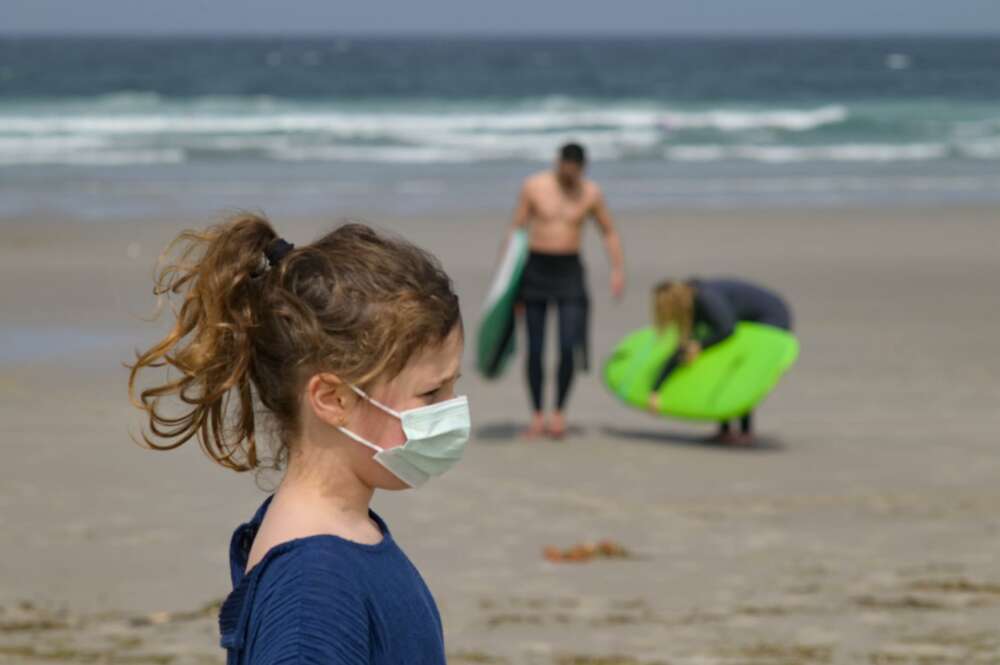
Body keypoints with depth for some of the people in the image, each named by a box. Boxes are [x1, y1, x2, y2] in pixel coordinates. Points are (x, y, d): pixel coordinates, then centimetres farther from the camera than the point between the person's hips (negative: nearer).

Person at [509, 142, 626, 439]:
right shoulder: (534, 187, -2)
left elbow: (609, 233, 12)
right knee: (535, 349, -1)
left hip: (569, 270, 0)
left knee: (569, 347, -10)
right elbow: (516, 229, 3)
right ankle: (537, 415, 10)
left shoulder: (590, 193, 2)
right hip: (536, 268, 0)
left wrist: (618, 270, 0)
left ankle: (559, 412, 5)